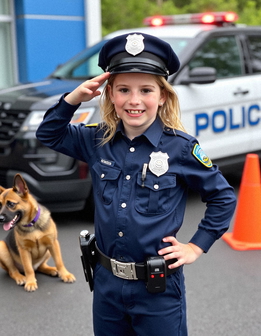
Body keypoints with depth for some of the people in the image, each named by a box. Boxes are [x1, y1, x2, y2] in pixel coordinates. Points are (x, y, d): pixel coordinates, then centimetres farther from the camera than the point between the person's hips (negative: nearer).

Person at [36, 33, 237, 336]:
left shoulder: (181, 148, -13)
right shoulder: (98, 140, -2)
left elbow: (223, 197, -2)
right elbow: (48, 134, 9)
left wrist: (196, 246, -4)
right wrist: (74, 98, -7)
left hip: (158, 288, -4)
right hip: (106, 282, 4)